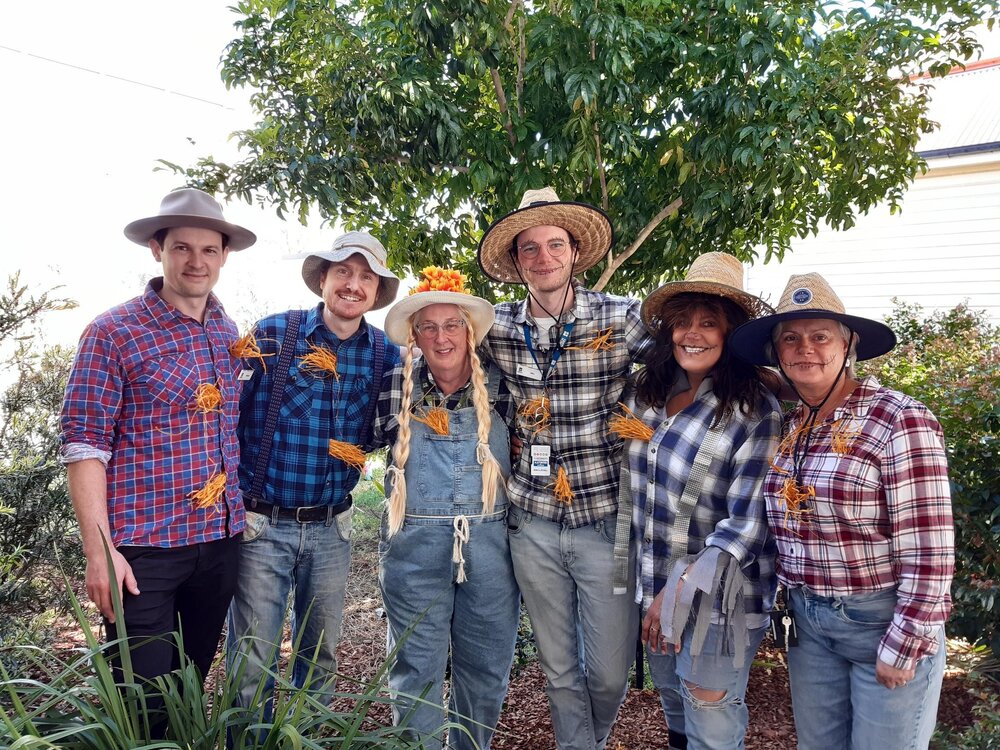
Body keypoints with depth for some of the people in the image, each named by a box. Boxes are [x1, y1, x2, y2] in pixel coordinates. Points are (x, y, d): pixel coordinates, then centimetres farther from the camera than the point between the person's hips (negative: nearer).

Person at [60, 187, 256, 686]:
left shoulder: (228, 333, 9)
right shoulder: (113, 332, -8)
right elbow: (84, 446, -11)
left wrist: (238, 518, 11)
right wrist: (99, 551, -15)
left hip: (220, 540, 5)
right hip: (141, 549, -5)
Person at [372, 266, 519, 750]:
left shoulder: (499, 389, 2)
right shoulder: (397, 389, 1)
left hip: (490, 543, 1)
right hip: (415, 545, -1)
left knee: (487, 666, 14)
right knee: (417, 668, 7)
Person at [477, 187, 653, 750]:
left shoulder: (623, 319, -8)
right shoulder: (496, 329, 0)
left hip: (606, 520, -2)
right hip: (533, 522, 2)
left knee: (610, 673, 9)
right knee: (560, 670, 14)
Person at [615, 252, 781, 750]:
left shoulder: (756, 410, -17)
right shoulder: (649, 392, 0)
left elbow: (747, 521, -20)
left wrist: (683, 588, -24)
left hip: (718, 597, -6)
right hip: (654, 584, 6)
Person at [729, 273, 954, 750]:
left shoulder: (899, 421, -16)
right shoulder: (786, 427, 4)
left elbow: (928, 551, -17)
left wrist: (903, 648, -16)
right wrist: (787, 608, 11)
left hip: (884, 621, -6)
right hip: (807, 621, 6)